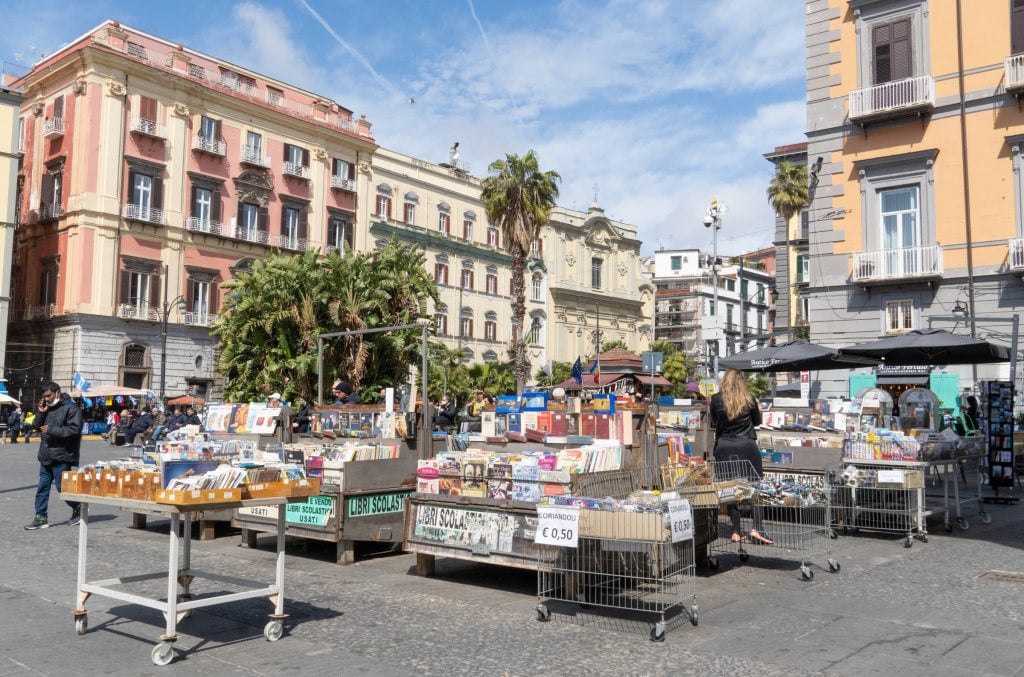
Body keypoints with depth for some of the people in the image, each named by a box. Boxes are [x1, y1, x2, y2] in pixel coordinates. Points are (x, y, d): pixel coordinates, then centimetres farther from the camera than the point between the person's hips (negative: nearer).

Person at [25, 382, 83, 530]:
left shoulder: (71, 408, -11)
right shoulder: (48, 408, 16)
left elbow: (74, 430, -20)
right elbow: (39, 428, 18)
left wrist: (51, 430, -20)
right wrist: (41, 413, 1)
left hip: (61, 457, -8)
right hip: (46, 456, 8)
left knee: (62, 487, -2)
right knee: (42, 487, 7)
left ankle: (78, 509, 17)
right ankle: (41, 517, 11)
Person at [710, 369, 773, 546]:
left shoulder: (716, 399, -2)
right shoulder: (748, 399, -1)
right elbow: (757, 421, 13)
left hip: (724, 447, 1)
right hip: (747, 446, 0)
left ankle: (736, 531, 9)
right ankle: (756, 528, -2)